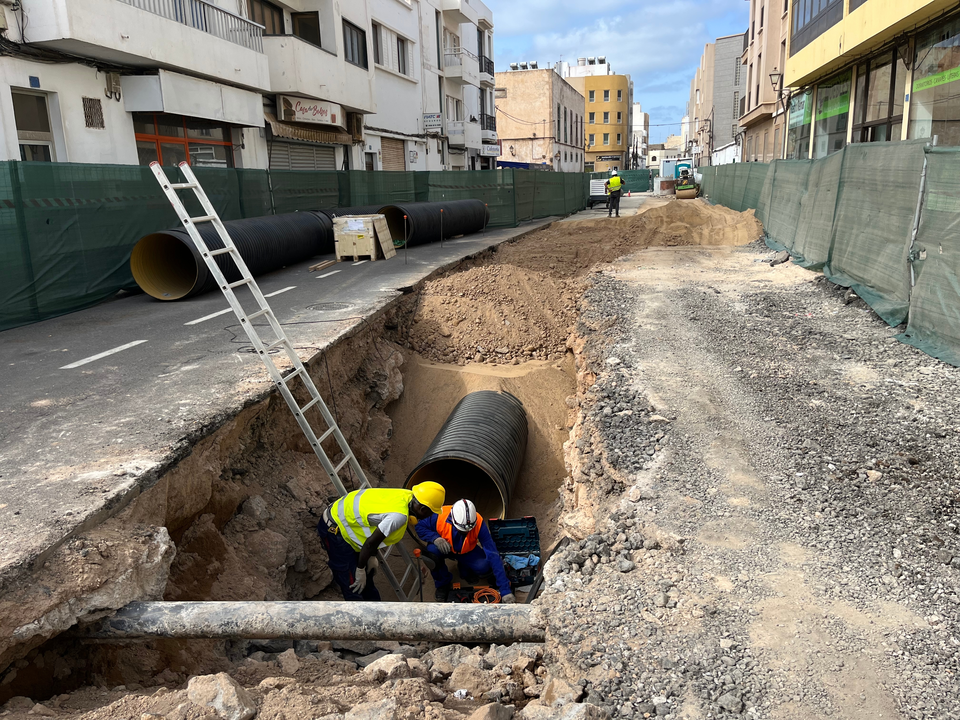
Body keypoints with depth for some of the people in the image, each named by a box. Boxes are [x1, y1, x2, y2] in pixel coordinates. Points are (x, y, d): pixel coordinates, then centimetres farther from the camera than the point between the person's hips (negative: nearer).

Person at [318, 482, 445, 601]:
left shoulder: (407, 496, -6)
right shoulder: (399, 515, -32)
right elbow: (370, 543, -24)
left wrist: (372, 557, 10)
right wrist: (360, 570, -11)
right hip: (334, 529, -10)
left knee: (366, 580, 18)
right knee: (355, 587, -8)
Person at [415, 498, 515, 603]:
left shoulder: (479, 524, -32)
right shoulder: (440, 515, -34)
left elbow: (493, 555, -33)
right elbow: (420, 527, -14)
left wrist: (505, 591, -36)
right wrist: (435, 538, -37)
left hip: (467, 551, 0)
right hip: (443, 548, 0)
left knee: (485, 566, -28)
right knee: (431, 552, -35)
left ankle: (465, 567, 9)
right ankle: (443, 583, -4)